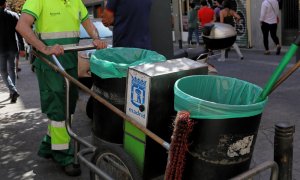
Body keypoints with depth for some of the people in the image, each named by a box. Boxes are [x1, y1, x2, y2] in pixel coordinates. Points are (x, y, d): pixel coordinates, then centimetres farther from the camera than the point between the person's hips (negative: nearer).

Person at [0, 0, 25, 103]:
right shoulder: (14, 15, 0)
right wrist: (22, 48, 2)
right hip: (12, 48, 3)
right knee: (12, 69, 16)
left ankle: (13, 91, -16)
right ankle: (12, 92, 21)